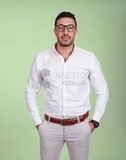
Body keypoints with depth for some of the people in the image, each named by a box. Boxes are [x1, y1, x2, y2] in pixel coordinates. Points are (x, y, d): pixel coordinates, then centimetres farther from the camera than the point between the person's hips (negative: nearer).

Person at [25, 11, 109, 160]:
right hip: (50, 126, 0)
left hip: (80, 126, 0)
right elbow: (30, 91, 4)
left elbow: (102, 91, 2)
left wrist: (95, 121, -3)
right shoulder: (41, 58, -5)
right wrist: (38, 122, 1)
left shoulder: (89, 58, -7)